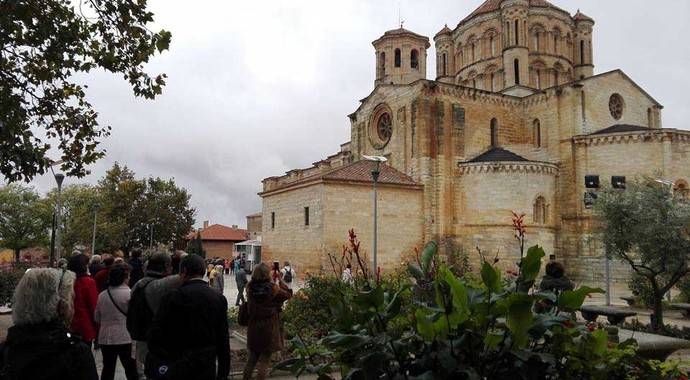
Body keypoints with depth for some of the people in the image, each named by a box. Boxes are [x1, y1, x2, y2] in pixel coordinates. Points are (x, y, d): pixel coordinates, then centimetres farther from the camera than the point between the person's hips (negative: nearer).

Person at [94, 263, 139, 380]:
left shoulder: (102, 295, 5)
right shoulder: (129, 294, -13)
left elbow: (97, 318, 13)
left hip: (105, 338, 5)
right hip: (125, 337, -5)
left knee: (108, 369, 14)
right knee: (131, 370, 4)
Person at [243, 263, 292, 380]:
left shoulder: (250, 287, -9)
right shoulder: (273, 288, -18)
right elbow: (288, 294, -2)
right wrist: (280, 280, 4)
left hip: (253, 329, 4)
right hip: (269, 330, -4)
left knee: (252, 358, 21)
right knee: (264, 361, 8)